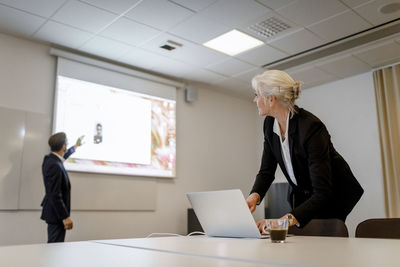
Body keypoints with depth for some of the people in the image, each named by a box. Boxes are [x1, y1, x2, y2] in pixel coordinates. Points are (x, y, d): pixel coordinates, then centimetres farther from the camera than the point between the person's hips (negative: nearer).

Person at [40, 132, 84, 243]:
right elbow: (55, 195, -26)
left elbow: (63, 156, 30)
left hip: (53, 211, 10)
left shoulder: (49, 159, 5)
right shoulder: (54, 166, -24)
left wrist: (76, 146, 45)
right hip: (56, 213, -10)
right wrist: (65, 217, -21)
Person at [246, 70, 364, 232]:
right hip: (301, 197, 6)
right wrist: (254, 196, -24)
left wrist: (286, 220, -47)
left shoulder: (311, 127, -32)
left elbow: (323, 193, -36)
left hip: (332, 197, -6)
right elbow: (266, 171, -3)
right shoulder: (270, 124, -9)